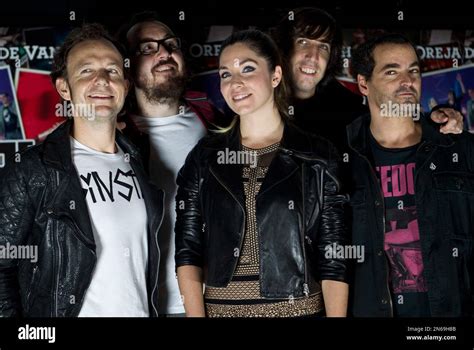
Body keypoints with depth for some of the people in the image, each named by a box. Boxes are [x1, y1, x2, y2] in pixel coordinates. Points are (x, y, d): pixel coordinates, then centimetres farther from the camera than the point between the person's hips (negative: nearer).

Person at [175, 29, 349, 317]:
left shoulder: (318, 157, -3)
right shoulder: (204, 157, 3)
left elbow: (333, 260, -5)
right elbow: (188, 251, 0)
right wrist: (195, 314, -10)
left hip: (297, 309, -1)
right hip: (220, 309, 2)